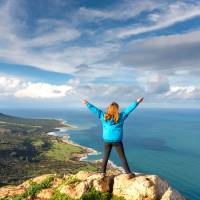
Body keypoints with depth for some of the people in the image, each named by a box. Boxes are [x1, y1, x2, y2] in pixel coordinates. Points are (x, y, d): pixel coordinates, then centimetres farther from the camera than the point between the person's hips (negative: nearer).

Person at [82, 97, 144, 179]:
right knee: (122, 157, 7)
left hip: (107, 140, 2)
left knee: (105, 157, 15)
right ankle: (129, 173, 12)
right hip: (117, 141, -2)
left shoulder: (103, 116, -2)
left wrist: (87, 104, 13)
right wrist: (137, 102, 3)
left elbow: (94, 109, 4)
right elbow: (129, 109, -2)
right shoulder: (121, 116, -5)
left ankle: (103, 173, 24)